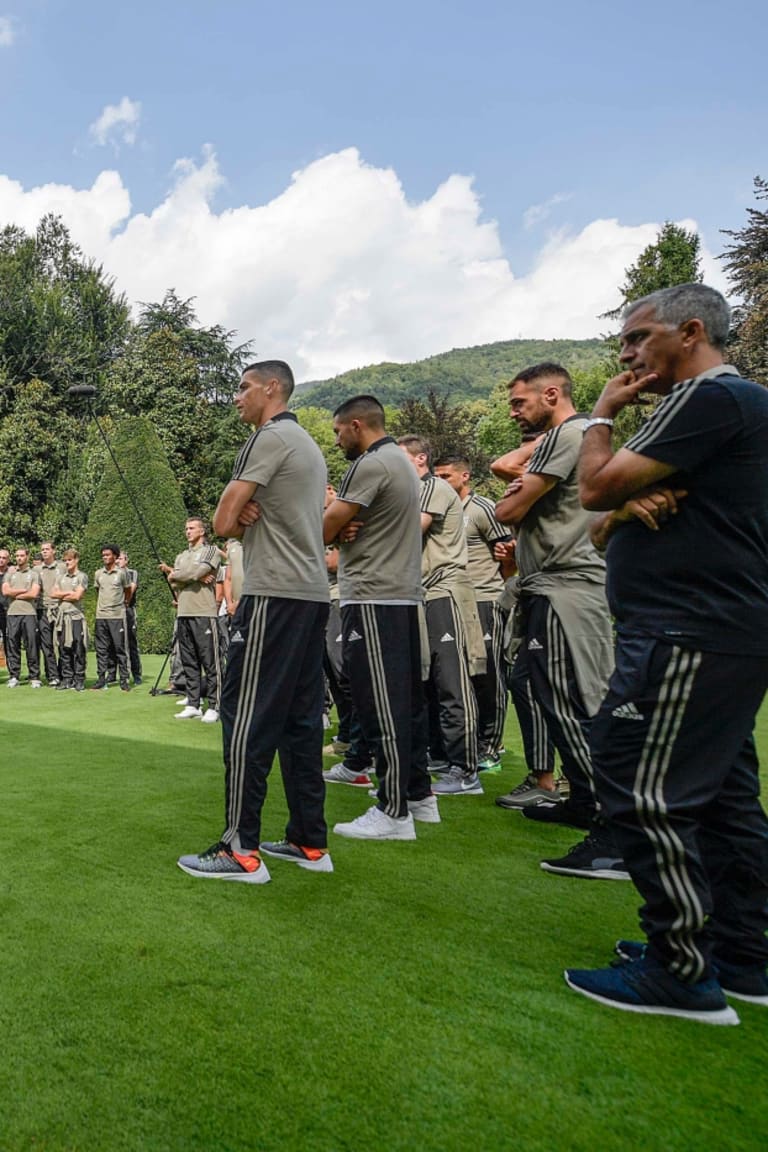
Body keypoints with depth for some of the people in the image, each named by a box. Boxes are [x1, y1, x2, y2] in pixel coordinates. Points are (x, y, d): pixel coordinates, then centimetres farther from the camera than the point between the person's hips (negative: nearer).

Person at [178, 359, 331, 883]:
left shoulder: (272, 437, -7)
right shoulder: (310, 444, 23)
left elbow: (223, 523, -10)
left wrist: (237, 517, 11)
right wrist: (247, 513, 1)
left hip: (275, 595, -10)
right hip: (313, 593, 10)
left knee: (248, 716, -6)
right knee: (301, 718, 9)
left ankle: (242, 849, -2)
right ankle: (310, 842, 14)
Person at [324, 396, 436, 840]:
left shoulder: (370, 466, -12)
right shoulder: (404, 463, 19)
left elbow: (326, 529, -12)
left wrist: (338, 528, 10)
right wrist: (347, 528, -2)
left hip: (372, 599, -10)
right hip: (405, 594, 10)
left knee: (381, 706, -7)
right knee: (406, 699, 13)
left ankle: (394, 812, -1)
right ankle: (420, 795, 22)